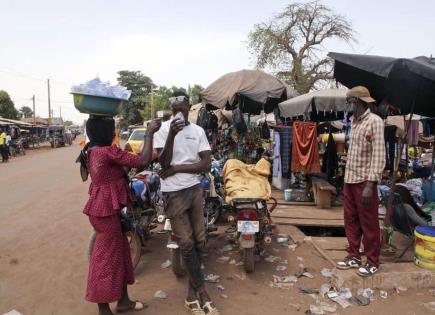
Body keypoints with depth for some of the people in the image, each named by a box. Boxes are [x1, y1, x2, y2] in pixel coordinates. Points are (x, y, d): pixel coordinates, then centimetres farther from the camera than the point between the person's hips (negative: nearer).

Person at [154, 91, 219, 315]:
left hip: (194, 189, 4)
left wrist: (177, 168, -13)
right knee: (186, 243, -2)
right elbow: (163, 162, -13)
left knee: (198, 241, 7)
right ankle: (201, 292, 11)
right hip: (173, 192, -4)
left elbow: (206, 164, -4)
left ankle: (192, 292, 22)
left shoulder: (198, 131, 3)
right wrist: (171, 135, -25)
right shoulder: (163, 129, -5)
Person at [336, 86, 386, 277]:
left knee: (368, 223, 4)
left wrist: (370, 184, -22)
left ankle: (372, 262, 19)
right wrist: (347, 178, 13)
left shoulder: (374, 121, -11)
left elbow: (379, 155, -16)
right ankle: (354, 256, 27)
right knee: (351, 220, 14)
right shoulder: (355, 121, 13)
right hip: (350, 179, 8)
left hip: (365, 181, -7)